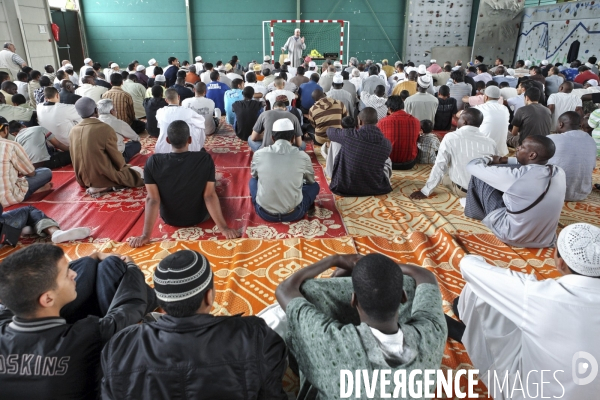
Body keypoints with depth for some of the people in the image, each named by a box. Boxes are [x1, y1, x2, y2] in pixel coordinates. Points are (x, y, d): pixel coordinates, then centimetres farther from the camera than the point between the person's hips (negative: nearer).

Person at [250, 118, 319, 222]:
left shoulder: (258, 154, -6)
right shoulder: (302, 156, -7)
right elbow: (311, 180, 14)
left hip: (264, 213, 1)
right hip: (293, 213, -1)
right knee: (314, 185, 24)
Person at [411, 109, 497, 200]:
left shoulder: (451, 137, -13)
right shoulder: (491, 143, -5)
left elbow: (439, 167, -11)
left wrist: (425, 191, -3)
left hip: (462, 190, -4)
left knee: (444, 173, 22)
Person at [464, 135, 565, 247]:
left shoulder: (517, 176, -28)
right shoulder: (559, 173, -9)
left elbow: (472, 166, -16)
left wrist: (490, 159, 4)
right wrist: (505, 160, 11)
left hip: (512, 236, -6)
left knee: (479, 176, 1)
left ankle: (475, 211, 28)